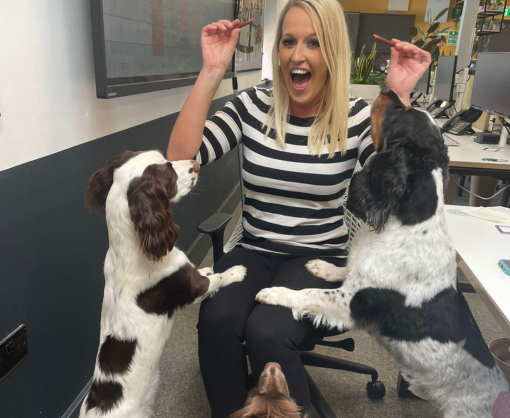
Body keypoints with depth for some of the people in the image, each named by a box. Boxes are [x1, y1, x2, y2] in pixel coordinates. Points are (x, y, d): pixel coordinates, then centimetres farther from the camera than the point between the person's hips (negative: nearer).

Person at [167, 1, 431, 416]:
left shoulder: (356, 118, -3)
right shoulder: (252, 106, 0)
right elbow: (179, 160, -11)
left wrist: (399, 97, -20)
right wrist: (212, 72, -13)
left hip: (321, 260, -1)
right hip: (254, 253, 2)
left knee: (265, 332, -29)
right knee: (217, 319, -28)